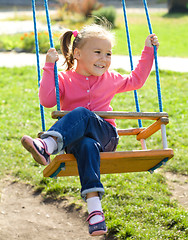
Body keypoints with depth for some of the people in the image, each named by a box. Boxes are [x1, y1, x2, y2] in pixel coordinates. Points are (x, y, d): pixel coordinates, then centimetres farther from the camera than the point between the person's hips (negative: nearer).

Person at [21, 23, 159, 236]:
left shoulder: (110, 79, 18)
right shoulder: (64, 79, 8)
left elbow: (136, 80, 32)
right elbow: (47, 101, -7)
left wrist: (148, 51, 26)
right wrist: (49, 67, -11)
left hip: (105, 134, 1)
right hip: (77, 136, -1)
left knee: (81, 114, -32)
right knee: (87, 145, -40)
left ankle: (47, 145, -57)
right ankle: (94, 207, -53)